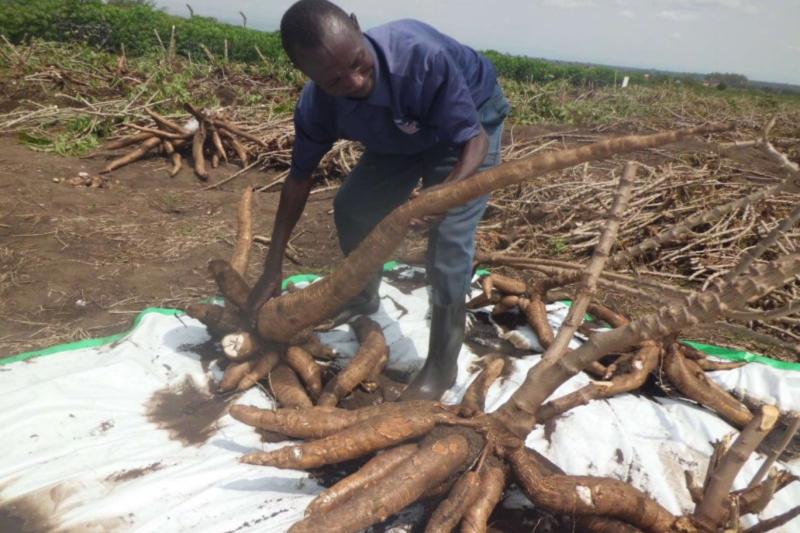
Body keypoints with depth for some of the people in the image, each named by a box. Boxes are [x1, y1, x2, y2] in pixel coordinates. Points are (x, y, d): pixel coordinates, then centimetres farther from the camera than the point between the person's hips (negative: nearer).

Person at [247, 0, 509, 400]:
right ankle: (363, 298, 32)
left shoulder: (421, 56, -43)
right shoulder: (316, 106, -25)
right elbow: (300, 176, -10)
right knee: (352, 207, 4)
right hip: (404, 136, 5)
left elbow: (475, 139, -34)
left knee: (448, 237, -18)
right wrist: (273, 268, -11)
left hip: (471, 120, -5)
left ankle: (442, 364, -4)